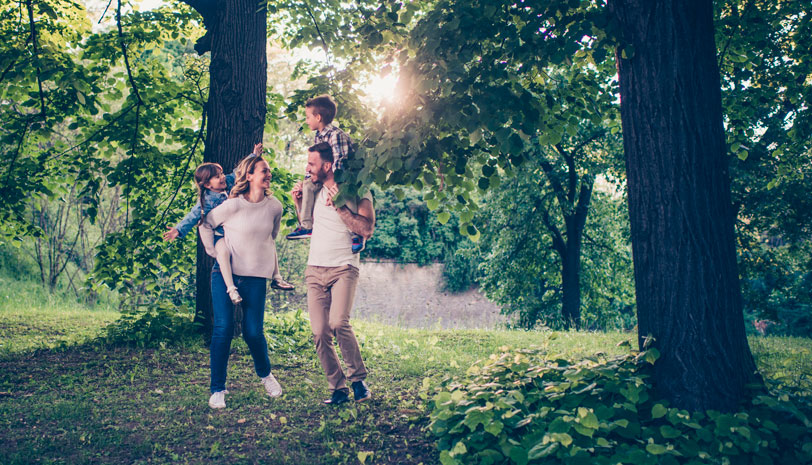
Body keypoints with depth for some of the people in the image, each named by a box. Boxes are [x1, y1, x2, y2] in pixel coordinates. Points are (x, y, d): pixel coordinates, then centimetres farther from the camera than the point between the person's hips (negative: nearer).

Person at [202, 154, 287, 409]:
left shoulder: (275, 207, 2)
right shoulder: (233, 205, -11)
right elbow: (206, 224, 3)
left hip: (255, 277, 2)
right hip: (225, 272, -2)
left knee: (253, 332, -1)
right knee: (223, 328, -9)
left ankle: (265, 374, 28)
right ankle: (217, 389, 5)